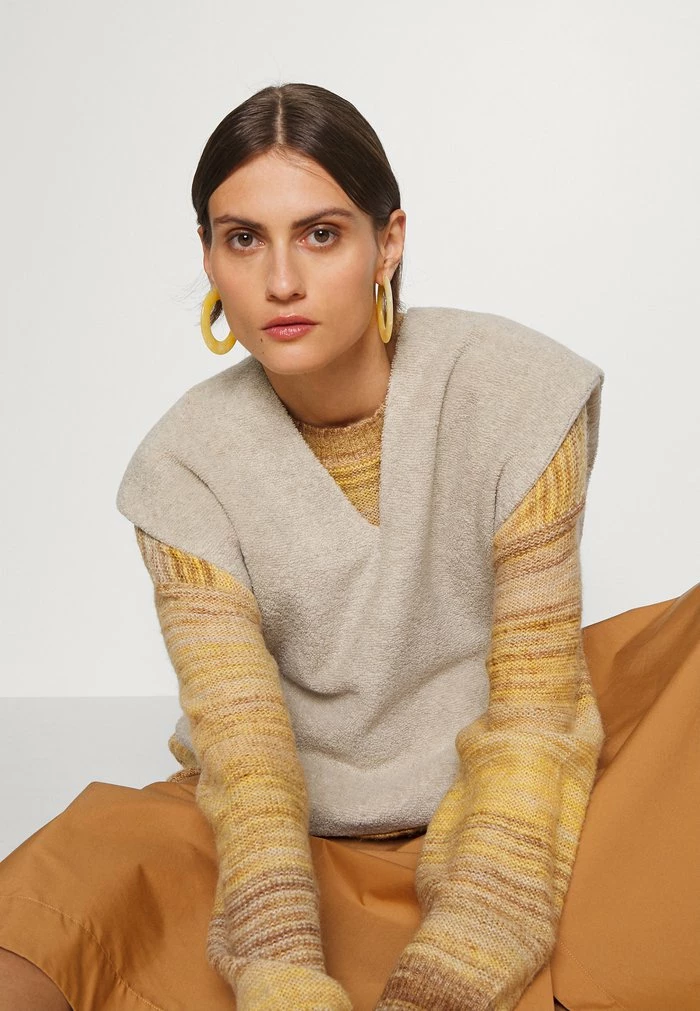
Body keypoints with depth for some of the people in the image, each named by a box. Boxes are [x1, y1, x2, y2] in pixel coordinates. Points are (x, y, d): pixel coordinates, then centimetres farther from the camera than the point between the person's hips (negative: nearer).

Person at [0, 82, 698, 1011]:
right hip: (310, 825, 0)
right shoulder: (186, 465, -9)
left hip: (503, 805, 0)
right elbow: (243, 745, -17)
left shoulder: (517, 391, -15)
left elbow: (533, 705, -17)